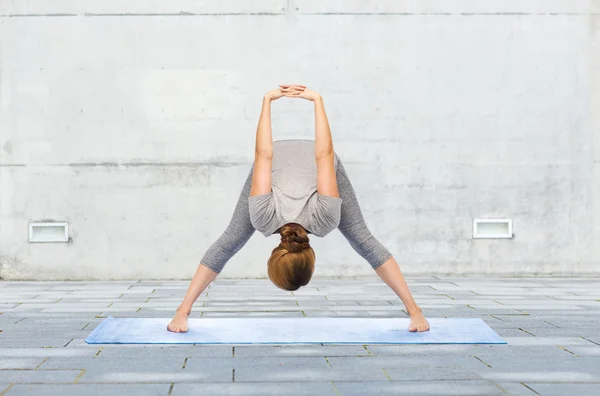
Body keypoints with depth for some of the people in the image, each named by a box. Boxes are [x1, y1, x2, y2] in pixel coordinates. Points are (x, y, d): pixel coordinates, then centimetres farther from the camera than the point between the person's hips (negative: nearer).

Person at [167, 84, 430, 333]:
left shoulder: (325, 216, -40)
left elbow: (325, 155, -39)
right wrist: (266, 102, -29)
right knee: (229, 242, -2)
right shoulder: (263, 216, -38)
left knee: (363, 241, -4)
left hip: (321, 164, 0)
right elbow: (264, 156, -34)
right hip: (277, 161, 1)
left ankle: (414, 309, 2)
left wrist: (318, 101, -32)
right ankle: (183, 310, 7)